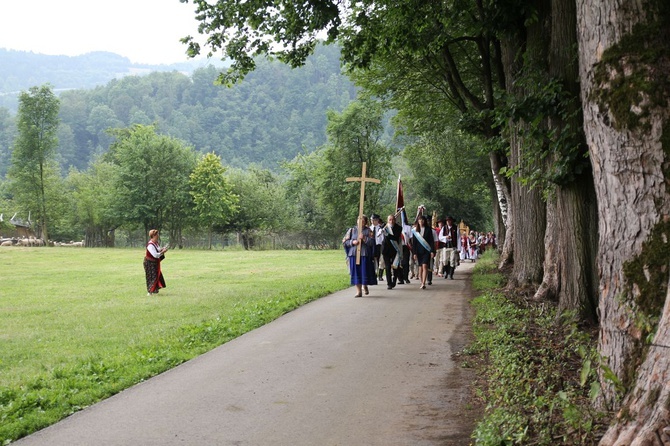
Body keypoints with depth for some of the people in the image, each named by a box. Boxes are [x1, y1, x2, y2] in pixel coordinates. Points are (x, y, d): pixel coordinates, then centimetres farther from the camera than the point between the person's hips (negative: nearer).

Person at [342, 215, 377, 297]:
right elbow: (345, 241, 7)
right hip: (354, 254, 1)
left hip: (365, 254, -1)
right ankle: (359, 291, 4)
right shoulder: (352, 230, 10)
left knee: (365, 271, 0)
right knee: (356, 272, -1)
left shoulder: (368, 231, 6)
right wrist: (352, 242, -10)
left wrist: (364, 238, -19)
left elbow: (372, 242, -4)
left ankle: (365, 286, 27)